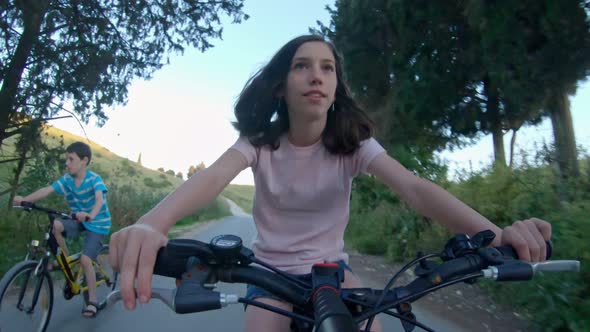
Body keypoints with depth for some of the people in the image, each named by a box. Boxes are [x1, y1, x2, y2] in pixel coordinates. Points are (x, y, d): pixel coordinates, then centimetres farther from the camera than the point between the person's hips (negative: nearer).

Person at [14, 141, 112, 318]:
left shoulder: (95, 179, -23)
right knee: (55, 225, -21)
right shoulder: (66, 179, -6)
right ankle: (66, 259, 4)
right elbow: (47, 190, -19)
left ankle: (92, 301, 0)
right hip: (79, 220, 6)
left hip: (97, 223, -6)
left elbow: (100, 199, -39)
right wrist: (24, 199, -36)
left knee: (85, 259, -16)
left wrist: (91, 215, -59)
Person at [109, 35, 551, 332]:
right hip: (271, 273, 0)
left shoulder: (353, 144, -12)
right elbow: (213, 177, -33)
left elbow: (413, 187, -27)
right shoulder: (261, 142, -14)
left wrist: (492, 232, -45)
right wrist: (150, 225, -54)